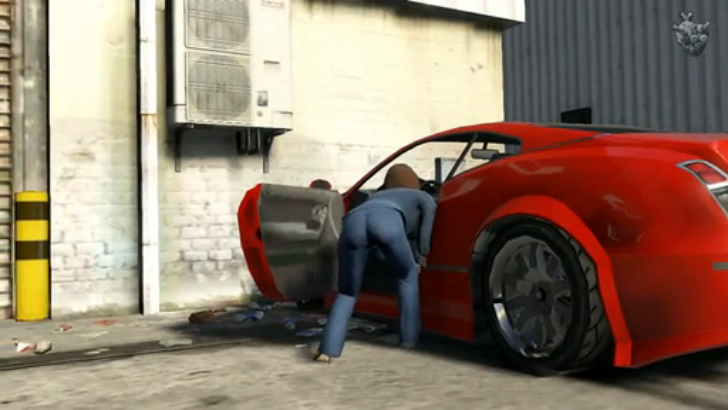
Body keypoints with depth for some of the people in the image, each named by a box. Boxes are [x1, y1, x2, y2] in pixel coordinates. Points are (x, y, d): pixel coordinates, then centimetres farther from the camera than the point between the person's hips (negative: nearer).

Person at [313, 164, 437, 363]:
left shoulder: (377, 196, 48)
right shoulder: (424, 198, 37)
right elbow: (424, 237, 28)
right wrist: (418, 261, 47)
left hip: (352, 221, 3)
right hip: (387, 220, -3)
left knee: (347, 292, 18)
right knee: (408, 276, 25)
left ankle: (328, 349, 3)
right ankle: (409, 338, 25)